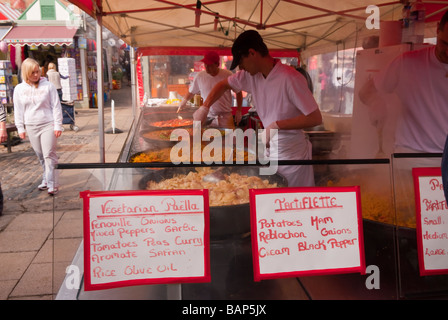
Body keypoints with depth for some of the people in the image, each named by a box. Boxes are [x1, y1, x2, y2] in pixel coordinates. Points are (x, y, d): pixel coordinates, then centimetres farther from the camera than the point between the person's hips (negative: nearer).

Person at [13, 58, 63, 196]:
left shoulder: (48, 86, -3)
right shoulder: (19, 89, 5)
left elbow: (56, 107, -2)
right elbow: (18, 110, 10)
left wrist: (58, 126, -6)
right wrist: (20, 128, 7)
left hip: (48, 125, -3)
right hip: (31, 127, 3)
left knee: (49, 155, -7)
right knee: (40, 156, 10)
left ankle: (52, 184, -4)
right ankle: (46, 179, 23)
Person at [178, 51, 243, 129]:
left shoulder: (227, 75, -6)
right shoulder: (200, 76, -1)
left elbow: (238, 92, 4)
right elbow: (191, 92, 14)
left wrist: (238, 111, 3)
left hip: (226, 117, -1)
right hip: (208, 117, 1)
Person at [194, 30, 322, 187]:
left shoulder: (290, 78, -22)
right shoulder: (251, 76, 0)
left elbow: (315, 118, -23)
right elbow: (224, 85, 16)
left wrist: (276, 125, -24)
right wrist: (204, 108, 2)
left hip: (292, 152, -6)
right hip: (269, 149, 7)